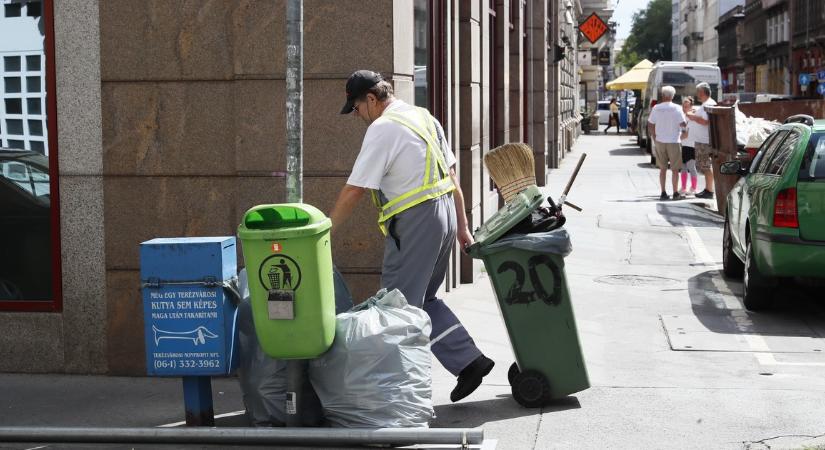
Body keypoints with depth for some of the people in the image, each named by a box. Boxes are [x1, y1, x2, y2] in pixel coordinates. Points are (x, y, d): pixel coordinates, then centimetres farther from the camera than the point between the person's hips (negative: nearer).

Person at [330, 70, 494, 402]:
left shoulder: (382, 129, -12)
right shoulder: (424, 117, 15)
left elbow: (353, 191, -14)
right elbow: (452, 176, 18)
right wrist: (462, 227, 22)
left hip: (414, 222, -9)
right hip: (444, 213, 9)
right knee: (423, 300, 19)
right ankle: (469, 360, 13)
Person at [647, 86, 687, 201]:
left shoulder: (656, 108, -2)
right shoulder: (677, 108, -10)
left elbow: (650, 125, 1)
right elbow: (683, 124, -14)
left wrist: (654, 138, 11)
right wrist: (688, 123, 8)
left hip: (660, 141, 3)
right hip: (674, 141, -3)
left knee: (662, 168, 11)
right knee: (675, 169, 4)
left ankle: (663, 193, 11)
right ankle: (675, 193, 4)